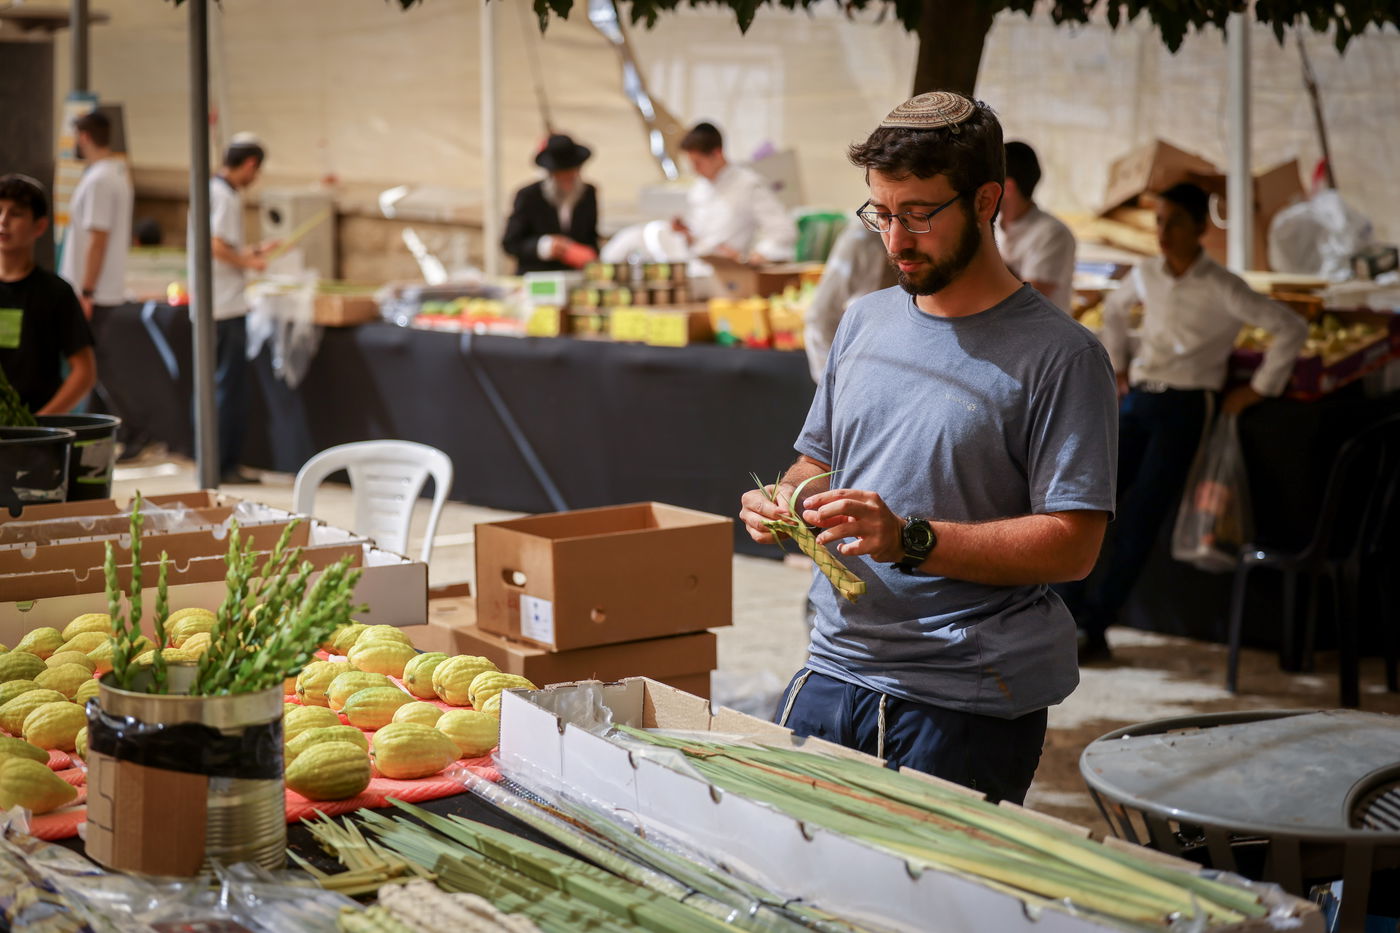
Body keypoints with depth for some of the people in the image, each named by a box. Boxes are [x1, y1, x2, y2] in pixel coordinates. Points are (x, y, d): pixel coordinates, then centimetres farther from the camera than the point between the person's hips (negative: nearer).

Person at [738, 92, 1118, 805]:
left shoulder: (1060, 356, -9)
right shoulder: (865, 322, 12)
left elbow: (1072, 544, -14)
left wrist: (910, 540, -23)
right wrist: (784, 501, -2)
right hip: (831, 673, 5)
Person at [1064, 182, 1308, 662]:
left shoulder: (1221, 289, -8)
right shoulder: (1145, 275, 8)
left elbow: (1291, 328, -9)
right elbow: (1113, 310, 30)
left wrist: (1258, 388, -7)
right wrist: (1117, 367, 22)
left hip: (1185, 407, -5)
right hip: (1137, 401, 5)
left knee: (1138, 519, -11)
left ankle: (1095, 630, -5)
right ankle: (1066, 617, -1)